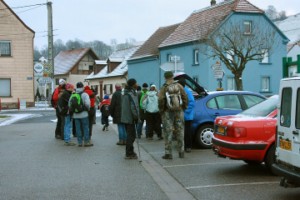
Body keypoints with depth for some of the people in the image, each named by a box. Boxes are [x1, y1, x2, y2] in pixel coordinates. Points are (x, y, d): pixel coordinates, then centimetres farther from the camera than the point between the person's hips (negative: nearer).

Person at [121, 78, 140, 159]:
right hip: (130, 118, -9)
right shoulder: (132, 93, -17)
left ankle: (129, 152, 26)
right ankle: (129, 154, 1)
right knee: (131, 135, -2)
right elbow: (134, 106, -23)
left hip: (125, 117, 9)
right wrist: (136, 117, -15)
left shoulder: (125, 93, 13)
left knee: (130, 135, 18)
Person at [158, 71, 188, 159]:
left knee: (168, 132, 2)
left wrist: (161, 110, -1)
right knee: (180, 131, 11)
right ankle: (181, 152, 16)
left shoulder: (164, 88, -7)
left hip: (168, 112, -3)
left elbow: (161, 101, -14)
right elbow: (185, 98, 1)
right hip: (179, 112, 3)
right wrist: (183, 108, 12)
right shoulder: (179, 86, 1)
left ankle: (168, 153, 1)